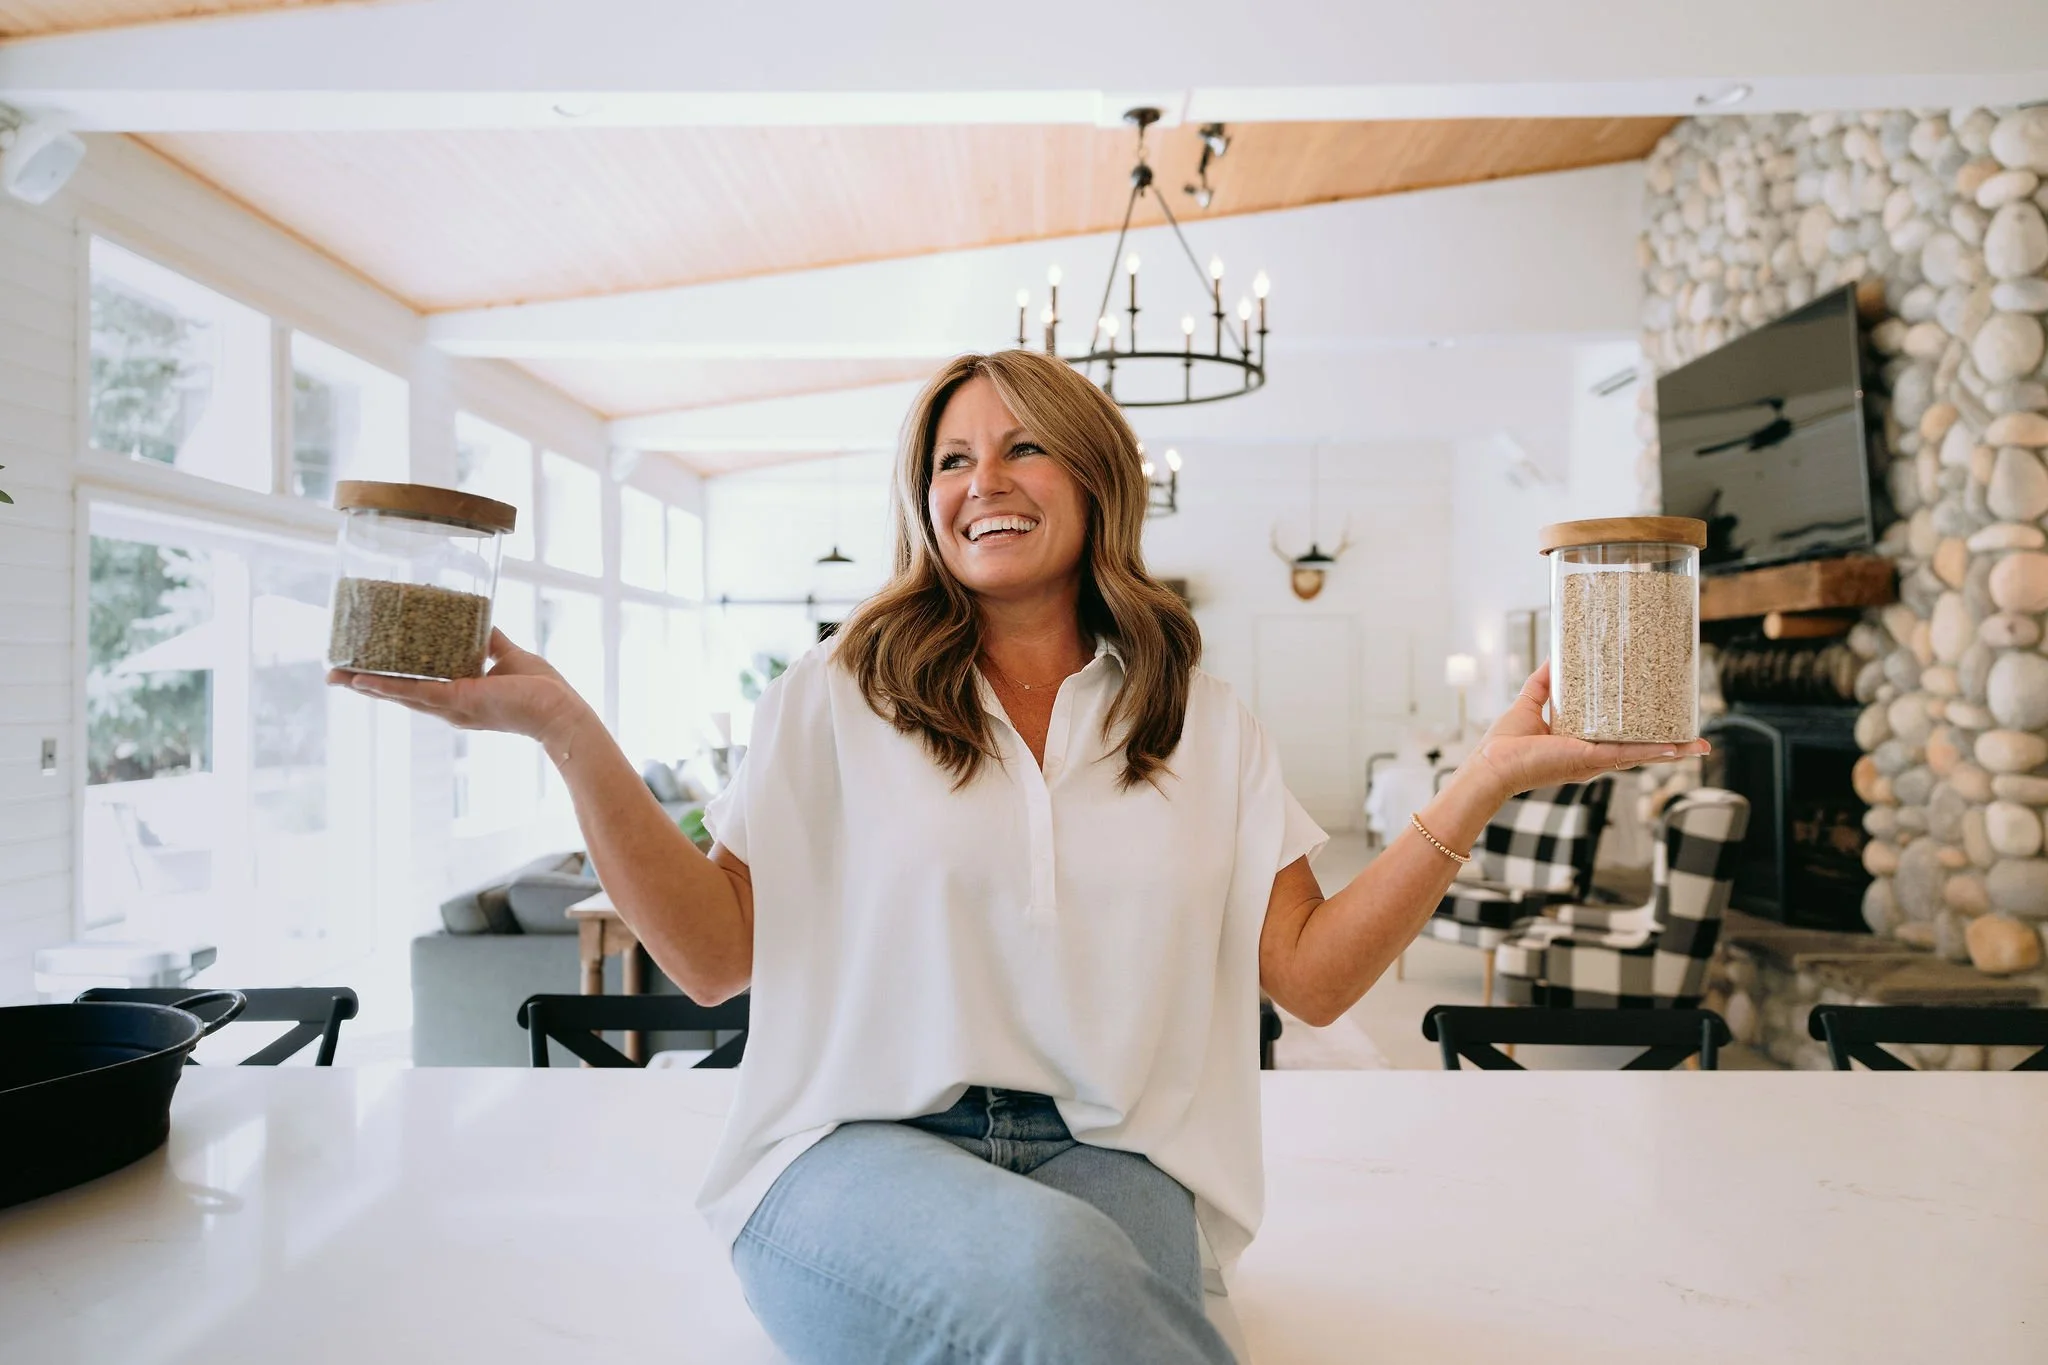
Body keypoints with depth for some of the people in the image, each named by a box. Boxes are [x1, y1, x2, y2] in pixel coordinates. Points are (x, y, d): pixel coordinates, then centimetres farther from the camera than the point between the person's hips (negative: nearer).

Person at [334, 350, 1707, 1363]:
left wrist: (1487, 779, -6)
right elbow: (713, 956, 0)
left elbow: (1313, 974, 4)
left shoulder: (1198, 718, 8)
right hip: (865, 1146, -1)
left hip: (1103, 1155, 2)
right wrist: (569, 731, -10)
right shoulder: (840, 697, 5)